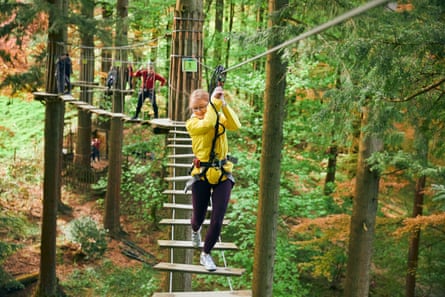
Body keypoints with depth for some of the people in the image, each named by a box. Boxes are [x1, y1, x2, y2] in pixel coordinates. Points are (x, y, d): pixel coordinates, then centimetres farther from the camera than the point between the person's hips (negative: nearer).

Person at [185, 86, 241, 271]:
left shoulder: (220, 117, 2)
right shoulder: (192, 124, -6)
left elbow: (236, 125, -20)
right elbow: (207, 124, -29)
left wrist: (223, 104, -27)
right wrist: (215, 101, -24)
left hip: (223, 174, 1)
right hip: (201, 175, -1)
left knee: (217, 220, -3)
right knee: (199, 216, 12)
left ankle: (206, 254, 18)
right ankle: (195, 230, 52)